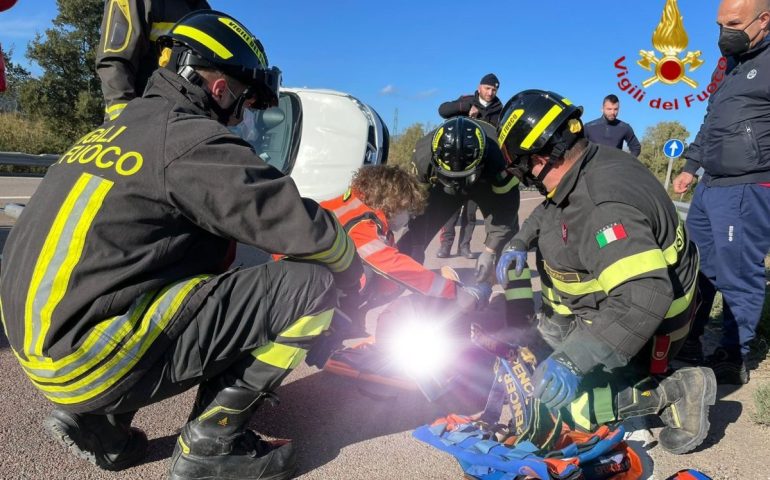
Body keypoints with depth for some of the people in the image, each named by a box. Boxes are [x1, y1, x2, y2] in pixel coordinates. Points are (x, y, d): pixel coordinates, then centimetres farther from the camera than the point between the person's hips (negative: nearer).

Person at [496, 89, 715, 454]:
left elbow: (643, 299, -48)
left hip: (644, 324, -9)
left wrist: (571, 361, -47)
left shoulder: (603, 209, -39)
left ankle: (677, 389, -4)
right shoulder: (590, 165, -8)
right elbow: (549, 209, 15)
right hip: (608, 300, 10)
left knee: (573, 402, -9)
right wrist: (520, 242, 2)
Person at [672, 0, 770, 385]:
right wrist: (691, 165, 26)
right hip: (710, 186, 9)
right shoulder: (730, 66, 21)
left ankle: (733, 359, 10)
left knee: (737, 275, -3)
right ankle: (687, 339, 29)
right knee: (694, 263, 15)